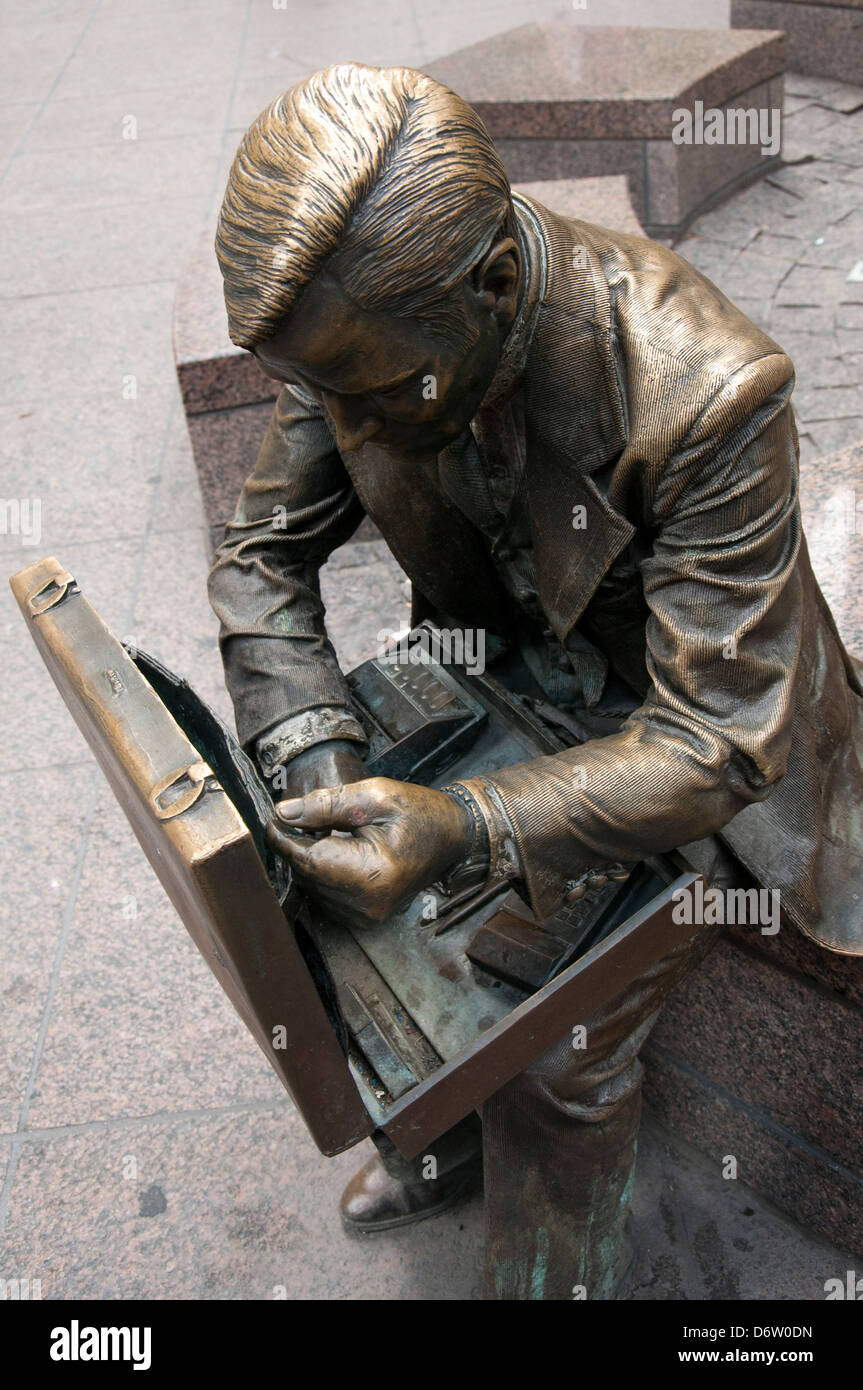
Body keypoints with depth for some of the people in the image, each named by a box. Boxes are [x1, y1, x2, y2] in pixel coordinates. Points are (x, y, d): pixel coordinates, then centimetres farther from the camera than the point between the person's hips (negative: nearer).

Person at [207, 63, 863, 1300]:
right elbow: (264, 552, -8)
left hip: (698, 746, -5)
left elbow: (719, 742, -32)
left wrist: (465, 829, -43)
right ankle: (453, 1131, 37)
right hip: (513, 686, 6)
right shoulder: (371, 331, -19)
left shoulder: (704, 397, -36)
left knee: (562, 1044, -7)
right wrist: (319, 758, -25)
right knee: (387, 903, 4)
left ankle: (547, 1276, 28)